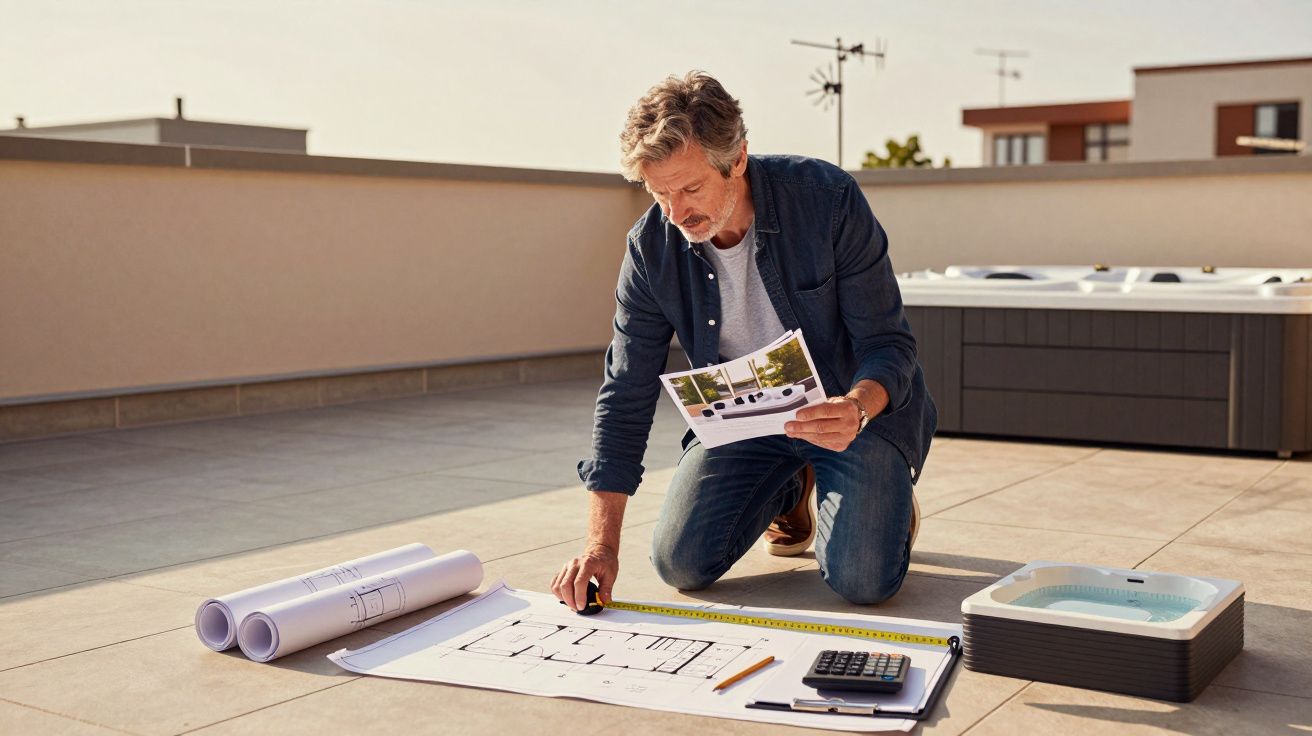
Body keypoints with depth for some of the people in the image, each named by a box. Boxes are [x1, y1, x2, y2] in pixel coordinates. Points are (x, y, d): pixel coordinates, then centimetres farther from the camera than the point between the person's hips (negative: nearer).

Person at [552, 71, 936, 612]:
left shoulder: (827, 199, -25)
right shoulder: (651, 247, -15)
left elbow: (889, 344, -20)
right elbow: (625, 396, -11)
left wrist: (856, 408, -45)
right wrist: (601, 544, -18)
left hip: (855, 405, -3)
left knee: (863, 580, -21)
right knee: (681, 563, -10)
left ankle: (885, 493, 16)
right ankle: (789, 487, 21)